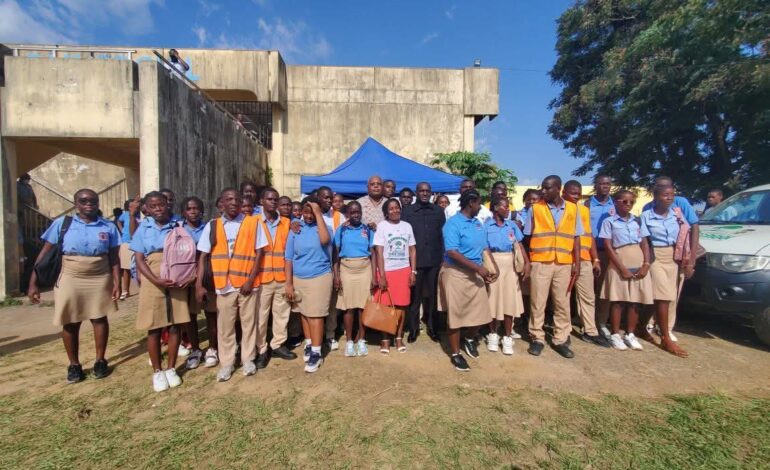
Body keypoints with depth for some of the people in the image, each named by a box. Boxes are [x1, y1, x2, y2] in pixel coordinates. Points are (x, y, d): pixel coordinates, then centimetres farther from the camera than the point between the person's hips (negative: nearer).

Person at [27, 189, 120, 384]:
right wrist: (33, 282, -5)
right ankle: (74, 365, 25)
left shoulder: (109, 227, 0)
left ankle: (100, 361, 23)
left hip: (100, 280, 0)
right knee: (70, 323, 8)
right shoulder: (62, 223, -2)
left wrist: (117, 282, -4)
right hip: (70, 279, 0)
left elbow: (114, 258, 2)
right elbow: (44, 253, -1)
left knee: (99, 319, 8)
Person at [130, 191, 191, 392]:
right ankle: (157, 371, 18)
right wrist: (156, 280, -15)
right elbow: (139, 259, 0)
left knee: (175, 326, 4)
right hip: (152, 283, 0)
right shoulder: (143, 229, 5)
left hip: (177, 282, 1)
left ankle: (171, 369, 19)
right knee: (154, 328, 4)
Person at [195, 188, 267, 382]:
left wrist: (251, 280, -8)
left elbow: (259, 253, -2)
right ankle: (226, 363, 26)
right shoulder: (212, 226, 4)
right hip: (224, 285, 2)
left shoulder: (253, 223, -1)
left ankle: (248, 359, 27)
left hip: (248, 284, -1)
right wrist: (199, 284, -4)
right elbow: (203, 257, 4)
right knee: (225, 326, 10)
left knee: (248, 323, 10)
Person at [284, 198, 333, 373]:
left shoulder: (323, 226, -4)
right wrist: (288, 283, 0)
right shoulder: (295, 230, 3)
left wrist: (319, 214, -22)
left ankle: (316, 353, 9)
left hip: (320, 277, -3)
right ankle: (309, 345, 31)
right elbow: (289, 258, 4)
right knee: (304, 313, 14)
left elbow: (325, 240, -29)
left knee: (316, 315, -1)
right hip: (298, 279, 4)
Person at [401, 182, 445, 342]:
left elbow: (443, 235, 10)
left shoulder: (438, 211, 9)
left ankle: (432, 327, 25)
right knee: (414, 295, 7)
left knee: (432, 294, 10)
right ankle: (413, 328, 20)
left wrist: (442, 257, 5)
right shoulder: (407, 211, 3)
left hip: (434, 260, 2)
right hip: (415, 260, -1)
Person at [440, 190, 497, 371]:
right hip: (456, 273, -7)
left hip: (475, 273, 7)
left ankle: (469, 339, 40)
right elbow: (452, 253, -23)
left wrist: (494, 267, 3)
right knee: (456, 314, 3)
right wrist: (479, 267, -23)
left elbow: (484, 248, 14)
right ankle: (455, 354, 19)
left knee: (480, 312, 11)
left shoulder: (478, 223, 10)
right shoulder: (453, 224, -15)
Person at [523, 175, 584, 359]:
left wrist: (577, 263, 1)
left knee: (562, 303, 9)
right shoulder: (535, 208, 0)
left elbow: (576, 238, 7)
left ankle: (561, 340, 21)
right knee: (537, 303, 4)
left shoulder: (572, 209, 5)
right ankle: (537, 338, 17)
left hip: (564, 264, 2)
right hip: (540, 263, -1)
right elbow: (527, 236, 2)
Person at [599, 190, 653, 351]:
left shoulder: (637, 221, 11)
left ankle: (630, 335, 20)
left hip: (639, 265, 4)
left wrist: (646, 264, -4)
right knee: (617, 301, 0)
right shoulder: (609, 222, -2)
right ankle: (615, 335, 11)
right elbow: (608, 247, -6)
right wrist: (622, 268, -12)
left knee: (635, 301, 7)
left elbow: (644, 244, 11)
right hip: (619, 265, -4)